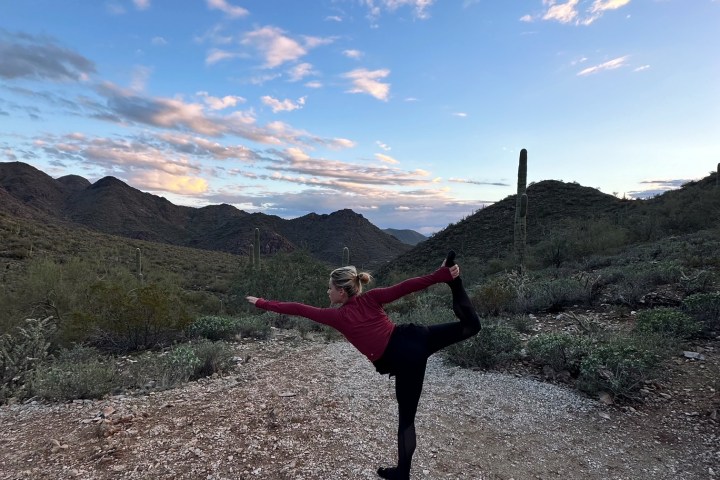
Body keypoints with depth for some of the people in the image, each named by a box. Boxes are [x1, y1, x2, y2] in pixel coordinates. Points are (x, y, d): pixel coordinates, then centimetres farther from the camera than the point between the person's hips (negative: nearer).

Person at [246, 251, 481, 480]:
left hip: (404, 361, -3)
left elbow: (296, 309, 5)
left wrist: (261, 303, 13)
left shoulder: (338, 317, -1)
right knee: (469, 326, 16)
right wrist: (442, 275, -9)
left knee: (406, 419, 13)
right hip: (415, 337, 4)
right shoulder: (370, 298, 6)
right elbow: (405, 286, -5)